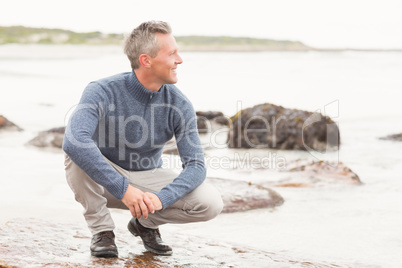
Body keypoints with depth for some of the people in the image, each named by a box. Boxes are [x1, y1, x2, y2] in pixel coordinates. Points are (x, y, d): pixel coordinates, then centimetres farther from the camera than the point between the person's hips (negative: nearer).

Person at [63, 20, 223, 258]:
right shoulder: (102, 92, -25)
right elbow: (74, 141, -42)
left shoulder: (179, 105, -15)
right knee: (77, 154, -36)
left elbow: (196, 166, -17)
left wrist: (160, 198, -36)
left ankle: (146, 223, 6)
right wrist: (123, 189, -45)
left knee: (211, 203, -22)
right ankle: (102, 230, -13)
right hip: (105, 181, -2)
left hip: (149, 179, 2)